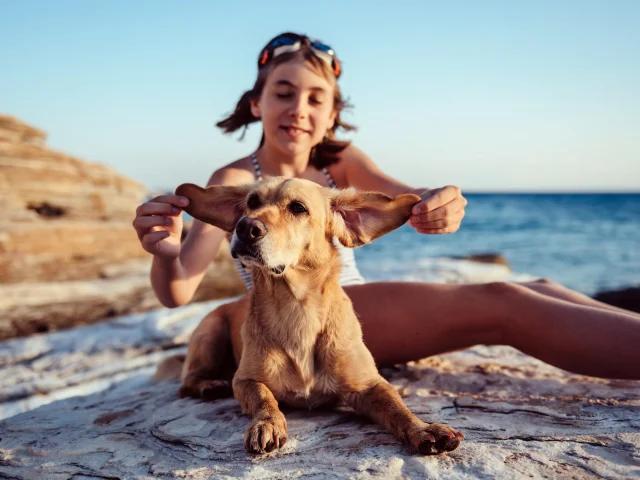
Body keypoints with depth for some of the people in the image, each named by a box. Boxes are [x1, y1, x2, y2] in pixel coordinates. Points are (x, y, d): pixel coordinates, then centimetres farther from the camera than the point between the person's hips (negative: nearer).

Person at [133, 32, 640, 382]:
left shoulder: (341, 161, 12)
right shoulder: (236, 180, -2)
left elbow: (403, 199, -8)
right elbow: (177, 293, -14)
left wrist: (437, 206, -34)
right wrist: (166, 254, -39)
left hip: (366, 313, 7)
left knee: (535, 291, -10)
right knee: (500, 305, -25)